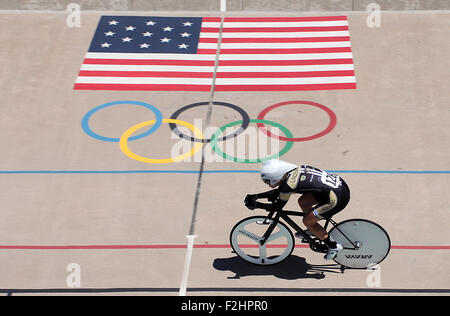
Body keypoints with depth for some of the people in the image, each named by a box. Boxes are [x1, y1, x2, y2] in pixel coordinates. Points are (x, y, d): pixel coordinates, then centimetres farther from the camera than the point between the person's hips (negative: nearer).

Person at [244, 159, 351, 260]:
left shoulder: (288, 184, -18)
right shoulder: (294, 171, 7)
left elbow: (278, 207, -3)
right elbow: (277, 192, 20)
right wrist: (256, 196, 15)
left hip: (338, 198, -9)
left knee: (307, 221, 2)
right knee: (302, 202, 16)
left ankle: (333, 246, 15)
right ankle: (312, 230, 37)